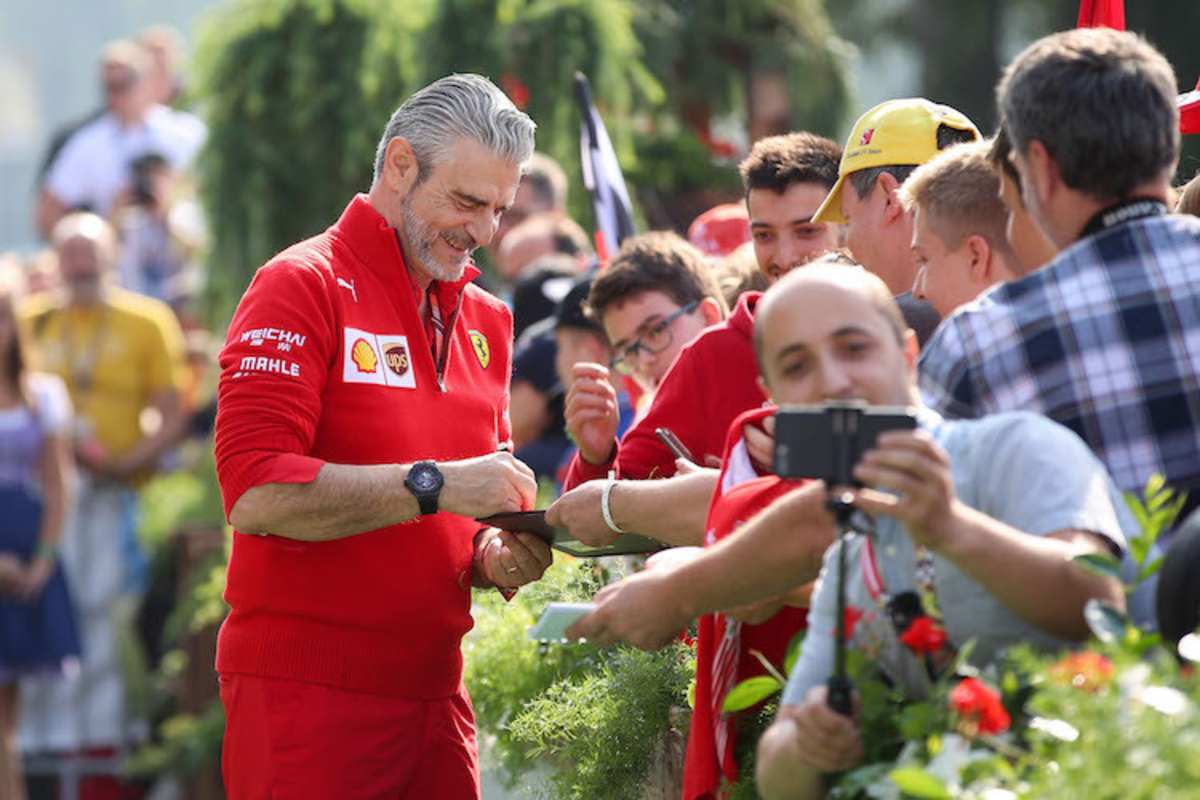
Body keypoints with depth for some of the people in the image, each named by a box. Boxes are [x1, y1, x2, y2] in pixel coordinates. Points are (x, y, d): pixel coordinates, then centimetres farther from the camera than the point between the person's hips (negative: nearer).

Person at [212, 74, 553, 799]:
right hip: (306, 689, -7)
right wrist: (435, 486, -22)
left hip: (432, 684, 7)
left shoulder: (486, 319, 16)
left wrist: (496, 556, 2)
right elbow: (256, 493, -18)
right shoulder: (305, 285, -7)